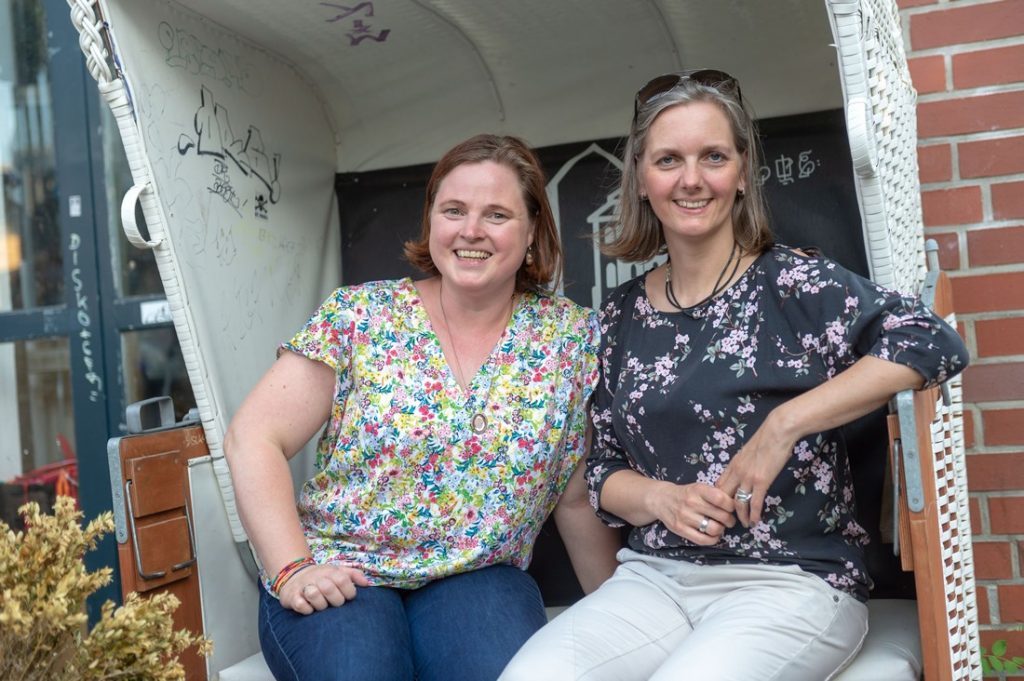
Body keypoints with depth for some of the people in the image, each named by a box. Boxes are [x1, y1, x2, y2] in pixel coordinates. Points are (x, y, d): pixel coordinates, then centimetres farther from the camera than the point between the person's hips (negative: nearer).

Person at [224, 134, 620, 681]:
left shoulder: (569, 336, 0)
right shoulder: (361, 315, -3)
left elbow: (577, 499, 7)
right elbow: (253, 439, -5)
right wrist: (291, 569, -14)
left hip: (477, 578, 1)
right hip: (337, 574, 0)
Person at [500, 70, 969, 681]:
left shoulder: (792, 282, -3)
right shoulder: (621, 318, 10)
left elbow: (936, 343, -17)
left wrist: (782, 425, -19)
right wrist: (660, 498, -9)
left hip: (793, 579, -3)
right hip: (654, 577, 4)